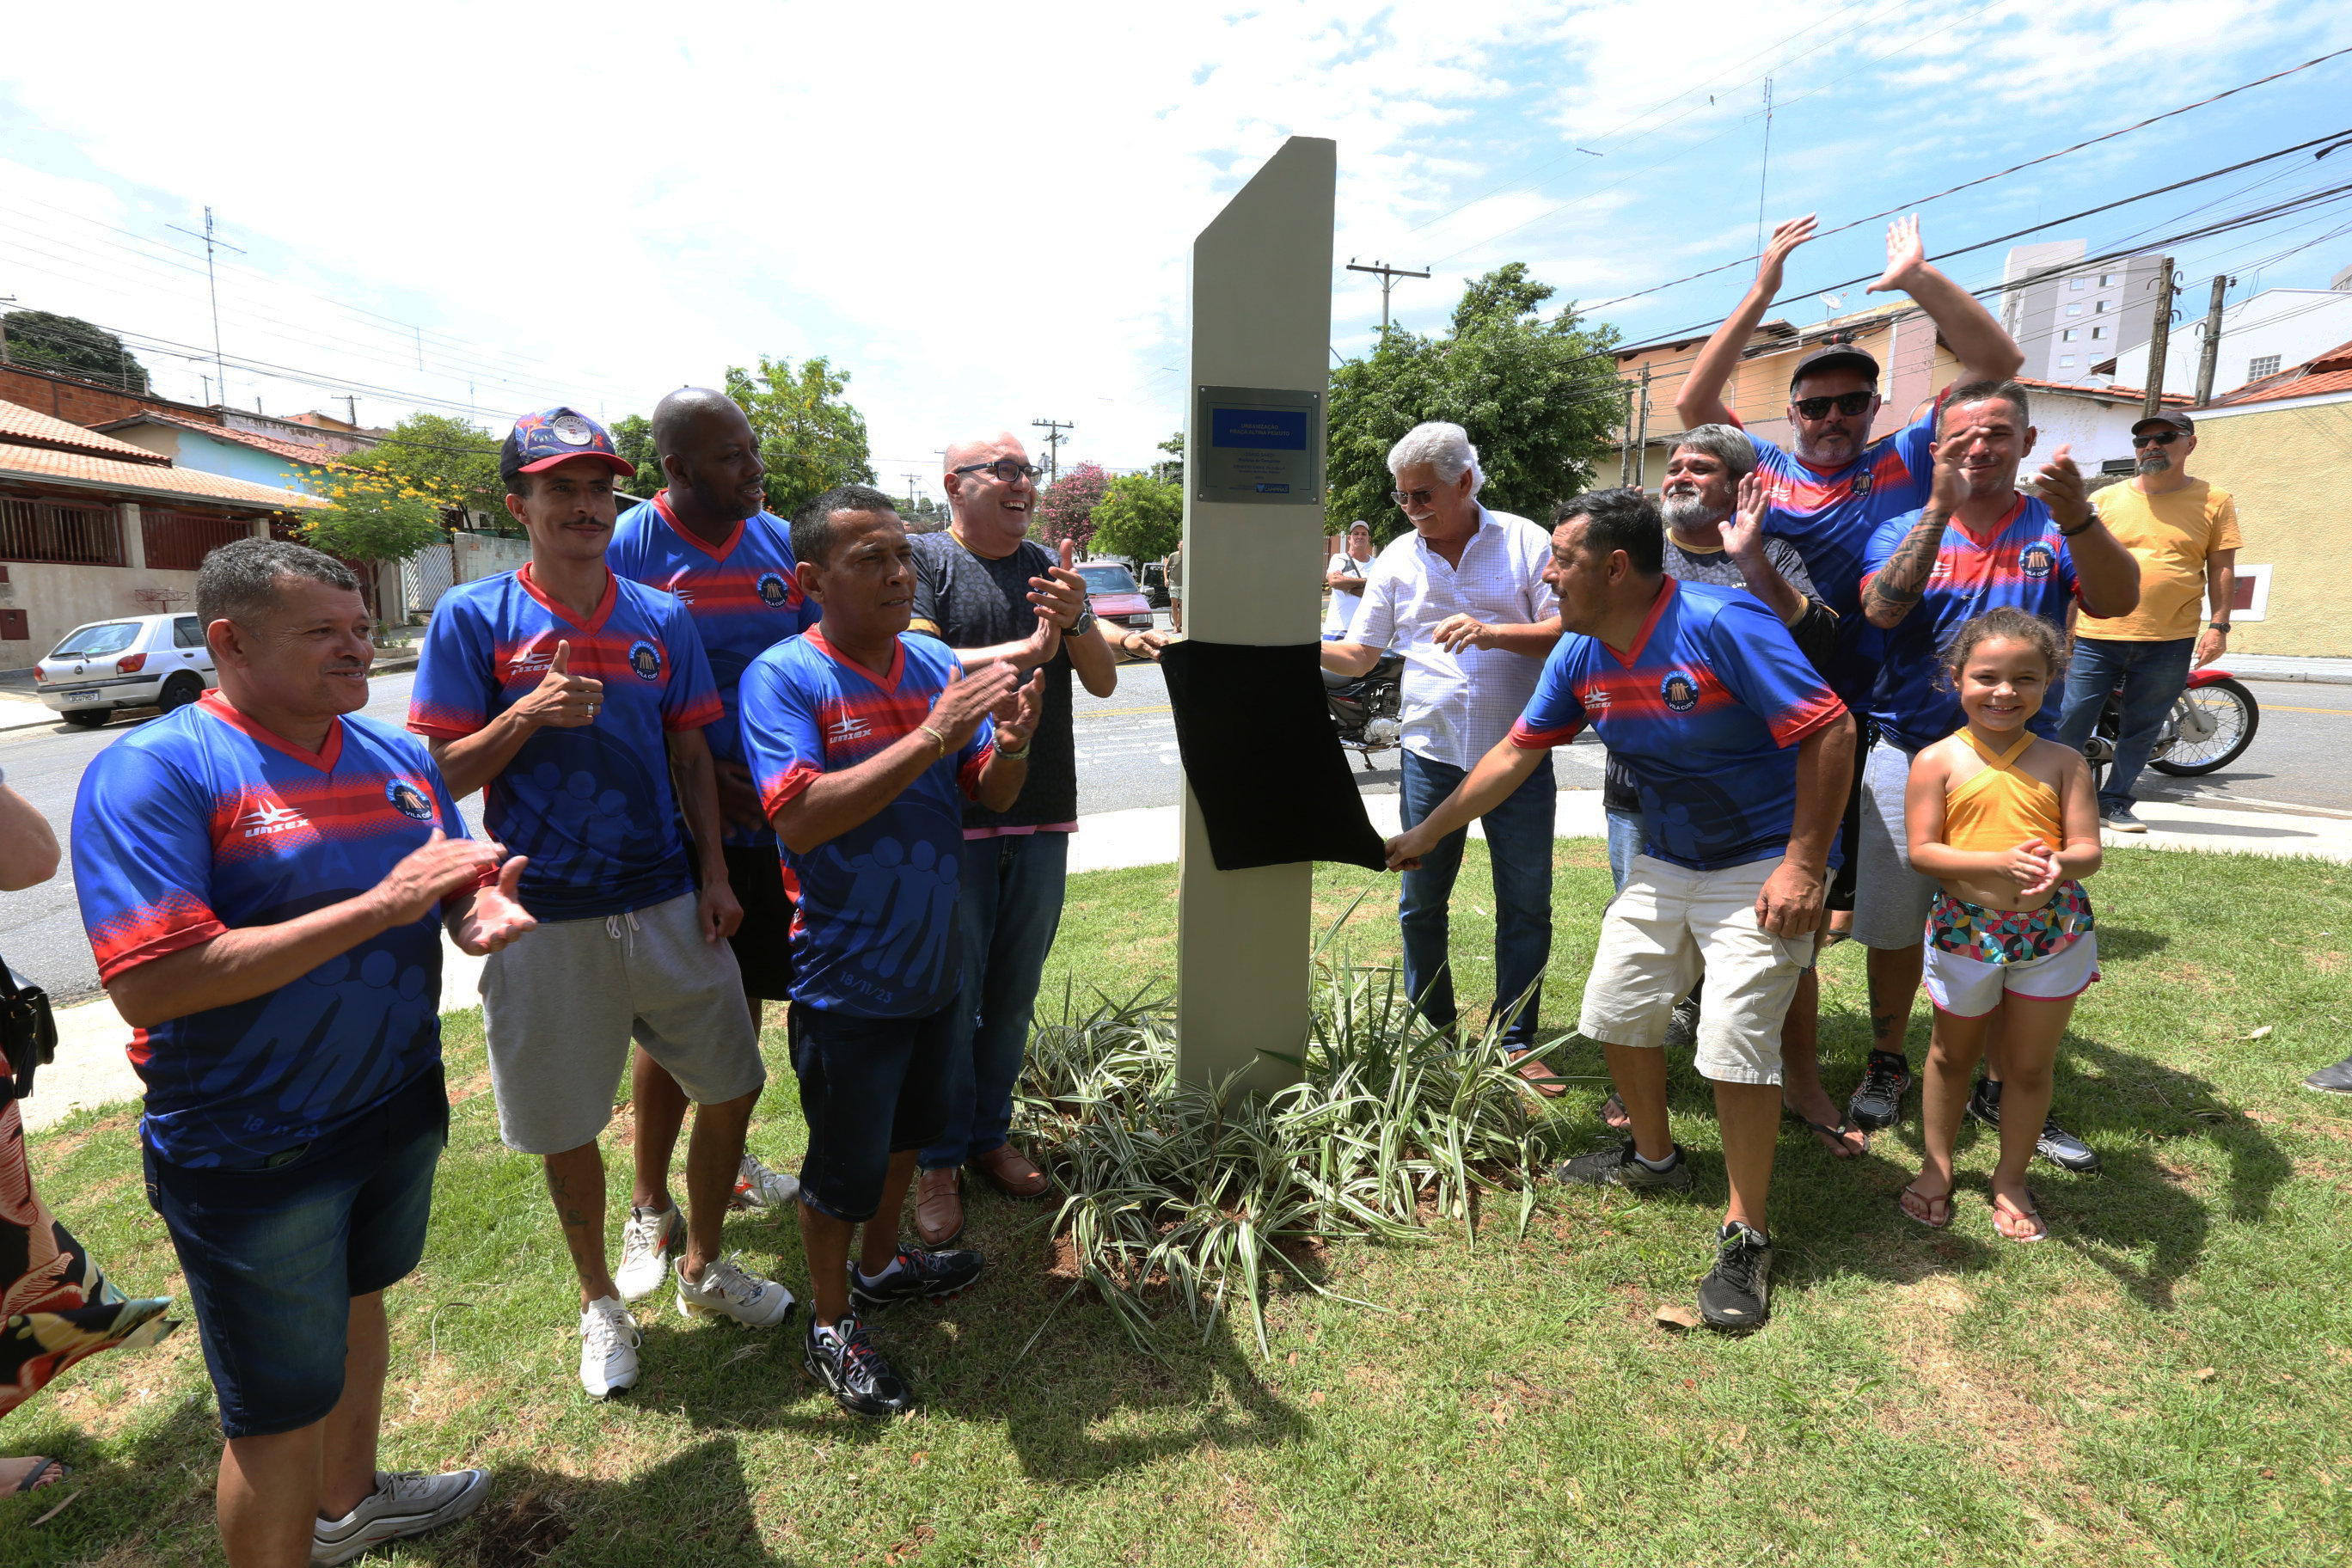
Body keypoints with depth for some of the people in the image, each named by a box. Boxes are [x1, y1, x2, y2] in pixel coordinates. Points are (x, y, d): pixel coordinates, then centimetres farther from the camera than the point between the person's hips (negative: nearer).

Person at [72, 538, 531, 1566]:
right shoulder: (150, 772, -18)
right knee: (277, 1411, 8)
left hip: (399, 1108, 7)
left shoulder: (398, 756, 2)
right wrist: (381, 905, -30)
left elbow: (459, 892, 9)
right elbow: (151, 986, -28)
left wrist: (485, 910, -16)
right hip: (253, 1156, -7)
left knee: (356, 1303, 28)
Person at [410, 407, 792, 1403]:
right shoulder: (473, 618, -4)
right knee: (567, 1126, 12)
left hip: (666, 903, 3)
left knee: (731, 1086, 10)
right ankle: (599, 1302, 37)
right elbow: (443, 775, -5)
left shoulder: (663, 618, 4)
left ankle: (702, 1267, 35)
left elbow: (691, 754, 8)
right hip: (543, 915, -2)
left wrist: (715, 874, 3)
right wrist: (528, 715, -21)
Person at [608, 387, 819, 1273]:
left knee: (744, 998, 17)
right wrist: (700, 778, -16)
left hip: (773, 812, 5)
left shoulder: (779, 542, 5)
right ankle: (651, 1208, 24)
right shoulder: (628, 546, -9)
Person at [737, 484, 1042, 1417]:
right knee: (845, 1162, 11)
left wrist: (1011, 743, -23)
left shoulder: (937, 663, -2)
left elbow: (991, 798, 0)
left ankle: (878, 1265, 50)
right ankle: (829, 1324, 36)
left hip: (936, 960, 6)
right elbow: (798, 819, -29)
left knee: (908, 1129, 25)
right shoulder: (782, 677, -17)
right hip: (848, 980, -6)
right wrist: (932, 737, -33)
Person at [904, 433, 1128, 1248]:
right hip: (951, 816, -5)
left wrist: (1077, 621, -14)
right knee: (950, 994, 3)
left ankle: (990, 1134, 31)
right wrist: (1027, 650, -19)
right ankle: (939, 1161, 20)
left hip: (1042, 815, 5)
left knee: (1014, 990, 14)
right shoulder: (925, 559, -3)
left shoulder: (1050, 567, 11)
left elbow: (1104, 681, 6)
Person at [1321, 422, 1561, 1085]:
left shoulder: (1523, 541, -2)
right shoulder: (1398, 558, 5)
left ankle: (1516, 1042, 21)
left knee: (1526, 905, 6)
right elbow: (1357, 655, 6)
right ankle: (1430, 1030, 28)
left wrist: (1494, 632, -22)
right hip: (1432, 755, 2)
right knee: (1420, 901, 9)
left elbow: (1571, 628, -6)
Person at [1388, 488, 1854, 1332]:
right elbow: (1515, 753, 5)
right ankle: (1654, 1157, 35)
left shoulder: (1722, 624, -23)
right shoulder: (1580, 655, -2)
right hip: (1664, 860, 7)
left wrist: (1804, 866, -24)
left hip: (1762, 864, -7)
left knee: (1736, 1038, -13)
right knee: (1616, 1007, 10)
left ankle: (1746, 1239, 5)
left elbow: (1830, 730, -23)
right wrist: (1424, 834, 8)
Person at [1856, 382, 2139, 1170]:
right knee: (1893, 928, 7)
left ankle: (2002, 1089, 24)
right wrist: (1942, 506, -24)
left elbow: (2118, 600, -16)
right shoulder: (1906, 528, 3)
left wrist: (2077, 517, -33)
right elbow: (1880, 609, -18)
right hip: (1910, 756, 0)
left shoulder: (2056, 528, 4)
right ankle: (1887, 1064, 27)